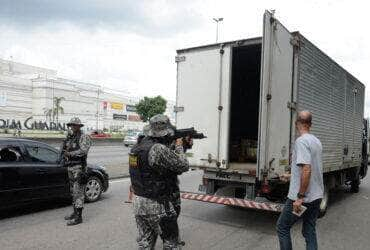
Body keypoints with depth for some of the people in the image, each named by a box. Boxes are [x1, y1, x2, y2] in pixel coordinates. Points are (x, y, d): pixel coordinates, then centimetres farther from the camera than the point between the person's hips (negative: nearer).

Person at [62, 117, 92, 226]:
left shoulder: (84, 137, -9)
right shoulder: (69, 137, 16)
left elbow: (83, 150, -22)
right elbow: (63, 148, 20)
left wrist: (70, 153, -22)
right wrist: (65, 153, -1)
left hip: (79, 167, -9)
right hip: (70, 167, 9)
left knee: (78, 192, -8)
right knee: (73, 191, 16)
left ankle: (78, 217, -5)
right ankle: (75, 213, 27)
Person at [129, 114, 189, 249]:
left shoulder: (137, 147, 3)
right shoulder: (159, 149, -24)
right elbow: (183, 166, -13)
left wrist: (174, 148, 13)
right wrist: (179, 147, 2)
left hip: (138, 202, 8)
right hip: (156, 205, -8)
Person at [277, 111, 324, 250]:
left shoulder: (301, 141, -17)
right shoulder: (317, 141, 11)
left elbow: (307, 170, -27)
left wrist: (300, 196, -23)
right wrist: (291, 176, 31)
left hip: (302, 197, -9)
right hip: (316, 196, 9)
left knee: (282, 227, 6)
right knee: (310, 231, 16)